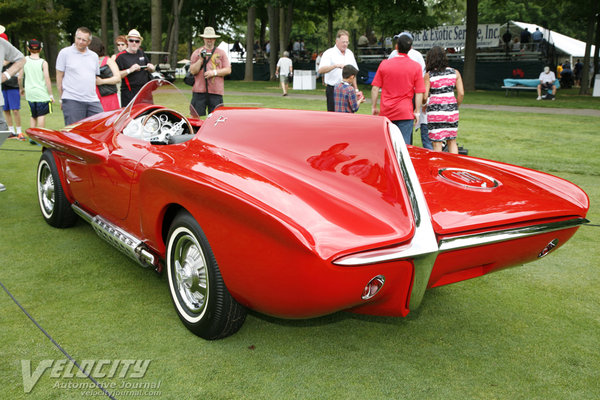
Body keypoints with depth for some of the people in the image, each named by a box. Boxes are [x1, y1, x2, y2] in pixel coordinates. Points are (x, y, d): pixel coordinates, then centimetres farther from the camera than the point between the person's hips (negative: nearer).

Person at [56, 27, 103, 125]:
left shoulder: (94, 56, 16)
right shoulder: (65, 53, 3)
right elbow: (59, 77, 4)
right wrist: (61, 98, 1)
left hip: (93, 101, 4)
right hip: (72, 101, -4)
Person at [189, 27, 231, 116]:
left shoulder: (221, 53, 11)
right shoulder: (197, 52, 10)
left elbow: (228, 70, 5)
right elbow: (193, 71, 2)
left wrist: (214, 72, -8)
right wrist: (201, 59, -9)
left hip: (216, 91, 0)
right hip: (199, 90, 0)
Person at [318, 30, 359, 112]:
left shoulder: (350, 53, 15)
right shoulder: (329, 53, -5)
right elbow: (320, 70, -20)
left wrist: (356, 89, 18)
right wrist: (336, 66, -33)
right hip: (333, 90, -5)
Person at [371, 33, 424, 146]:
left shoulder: (384, 64, 1)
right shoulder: (416, 67, -3)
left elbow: (375, 88, 2)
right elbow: (419, 92, -4)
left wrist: (374, 107, 11)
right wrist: (417, 112, 4)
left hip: (386, 112, 2)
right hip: (405, 112, -2)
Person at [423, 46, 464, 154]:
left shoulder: (428, 75, -3)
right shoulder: (455, 73, 4)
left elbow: (425, 96, -7)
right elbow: (461, 93, 1)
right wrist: (456, 107, 16)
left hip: (435, 111, -3)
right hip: (451, 111, 3)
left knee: (437, 143, 2)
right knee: (452, 141, 15)